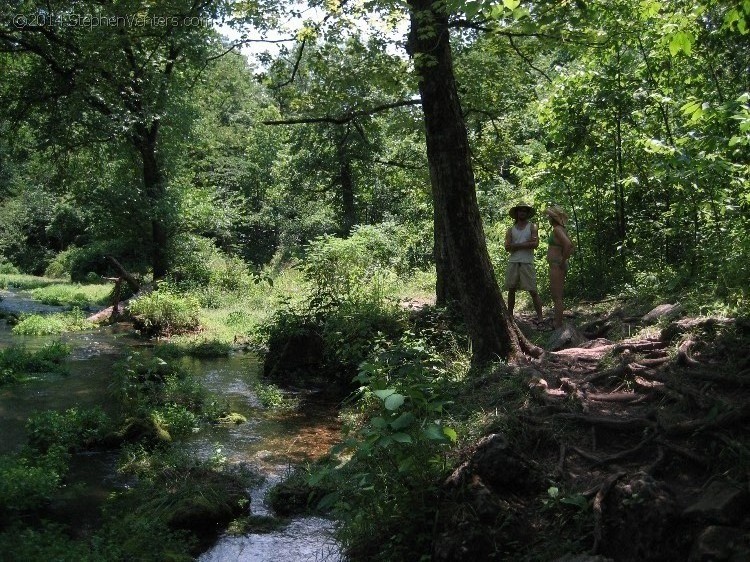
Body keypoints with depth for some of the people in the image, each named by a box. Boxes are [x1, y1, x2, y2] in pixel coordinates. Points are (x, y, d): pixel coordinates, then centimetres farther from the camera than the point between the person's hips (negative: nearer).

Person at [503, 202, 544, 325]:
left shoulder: (532, 227, 6)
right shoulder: (511, 230, 12)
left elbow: (535, 244, -9)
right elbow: (507, 247, -2)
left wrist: (516, 245, -8)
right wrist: (526, 243, -9)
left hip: (527, 263, -3)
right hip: (513, 262, 3)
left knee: (533, 291, -6)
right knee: (511, 290, 8)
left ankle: (540, 318, -3)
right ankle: (509, 315, 19)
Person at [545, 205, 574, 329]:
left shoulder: (557, 229, -15)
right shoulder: (562, 229, 14)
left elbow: (568, 245, -30)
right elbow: (571, 246, 25)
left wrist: (563, 261, -21)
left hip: (557, 266, -10)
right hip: (558, 266, 10)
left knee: (556, 297, -6)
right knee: (557, 296, 17)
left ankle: (558, 325, -3)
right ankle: (557, 322, 25)